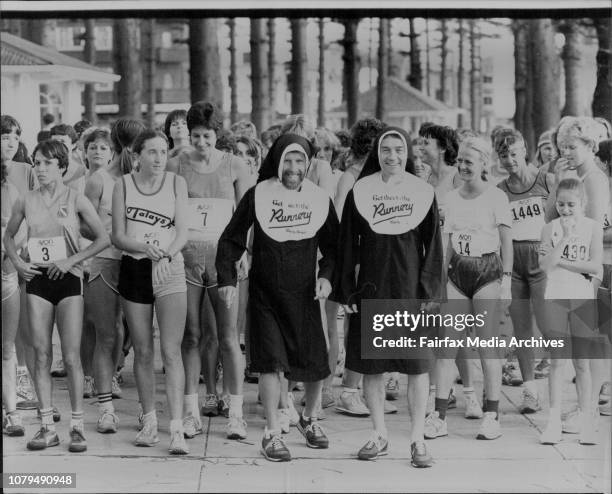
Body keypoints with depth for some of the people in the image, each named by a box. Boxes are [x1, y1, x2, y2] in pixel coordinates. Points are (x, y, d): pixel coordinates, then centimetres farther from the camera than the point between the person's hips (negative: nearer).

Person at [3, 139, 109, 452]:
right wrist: (16, 262, 3)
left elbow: (103, 238, -4)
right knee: (41, 354, 2)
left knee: (71, 356, -5)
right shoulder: (26, 201, 6)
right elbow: (9, 236, 20)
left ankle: (77, 427, 2)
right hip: (37, 279, 3)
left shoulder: (75, 200, -3)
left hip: (68, 279, -3)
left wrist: (71, 260, -11)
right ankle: (47, 427, 7)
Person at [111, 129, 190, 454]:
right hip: (134, 269, 2)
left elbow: (182, 232, -3)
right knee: (142, 352, 8)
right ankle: (149, 421, 21)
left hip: (170, 269, -1)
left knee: (171, 351, -11)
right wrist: (146, 247, -19)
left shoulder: (176, 183, 2)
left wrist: (165, 252, -23)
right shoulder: (123, 185, 3)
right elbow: (118, 236, -1)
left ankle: (176, 429, -15)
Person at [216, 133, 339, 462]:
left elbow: (332, 245, 12)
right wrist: (227, 279, -8)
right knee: (270, 361, -9)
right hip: (265, 295, -2)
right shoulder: (258, 195, -3)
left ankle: (309, 419, 33)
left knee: (315, 365, 5)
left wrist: (326, 275, -4)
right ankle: (272, 434, 2)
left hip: (304, 295, 2)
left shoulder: (320, 199, 2)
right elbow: (231, 240, 2)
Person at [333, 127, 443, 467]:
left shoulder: (423, 193, 3)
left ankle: (418, 440, 4)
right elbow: (347, 244, 5)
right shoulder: (360, 192, 4)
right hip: (371, 289, 1)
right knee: (372, 365, 5)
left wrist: (428, 291, -5)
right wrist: (347, 292, 0)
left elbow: (433, 246, 3)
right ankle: (380, 436, 17)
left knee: (418, 365, -3)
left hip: (410, 289, -1)